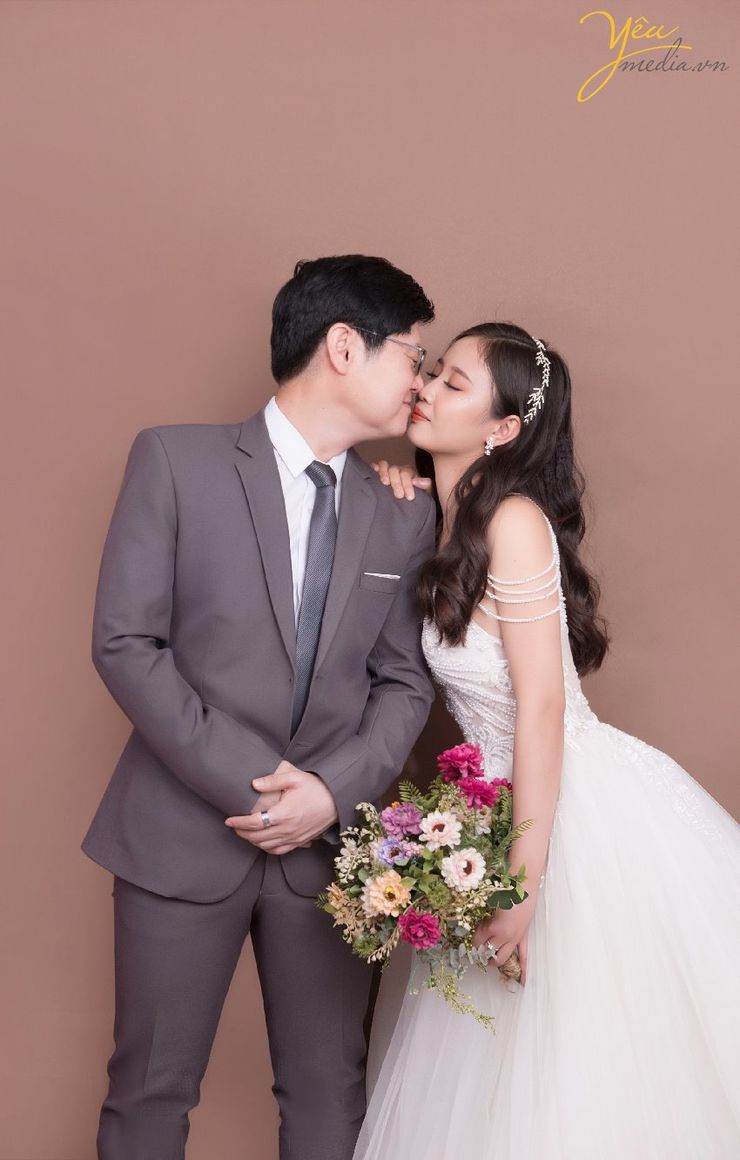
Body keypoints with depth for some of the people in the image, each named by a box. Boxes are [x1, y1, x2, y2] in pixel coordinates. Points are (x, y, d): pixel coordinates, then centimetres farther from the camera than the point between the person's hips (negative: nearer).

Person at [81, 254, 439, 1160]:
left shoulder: (406, 515, 6)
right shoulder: (175, 459, -5)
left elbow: (404, 681, 6)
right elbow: (124, 644, -9)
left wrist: (334, 790, -11)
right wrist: (245, 779, -14)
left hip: (330, 839, 3)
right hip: (185, 831, -3)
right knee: (151, 1088, 11)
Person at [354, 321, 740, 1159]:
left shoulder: (514, 521, -17)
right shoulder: (445, 524, 8)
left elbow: (542, 705, -19)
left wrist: (522, 882, -19)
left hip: (588, 810, -8)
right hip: (514, 801, 8)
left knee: (594, 1078, 5)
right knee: (506, 1075, 17)